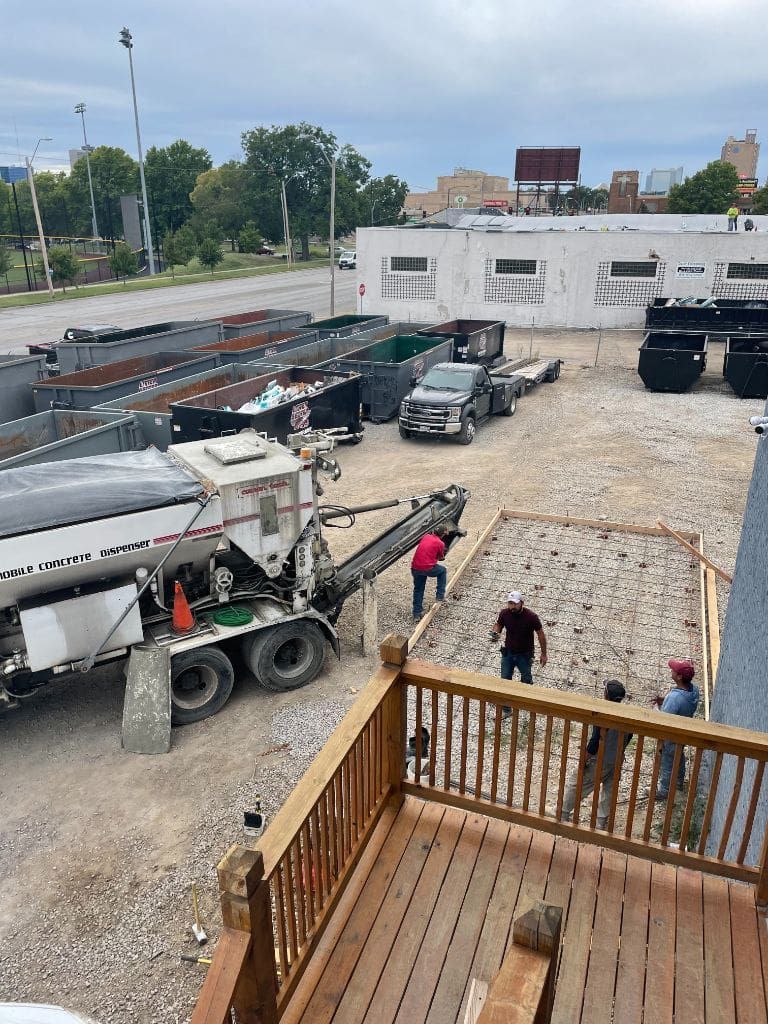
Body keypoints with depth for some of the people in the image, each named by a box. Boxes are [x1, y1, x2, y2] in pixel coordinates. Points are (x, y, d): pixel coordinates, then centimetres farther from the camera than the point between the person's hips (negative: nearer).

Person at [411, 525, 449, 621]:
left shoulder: (425, 536, 12)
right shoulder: (440, 543, -1)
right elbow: (441, 558, 13)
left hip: (415, 568, 5)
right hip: (428, 569, -5)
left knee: (418, 590, 20)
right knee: (443, 570, 24)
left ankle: (416, 614, 21)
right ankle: (440, 595, 22)